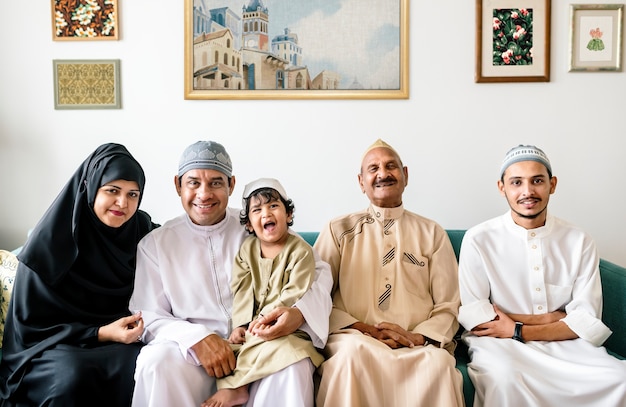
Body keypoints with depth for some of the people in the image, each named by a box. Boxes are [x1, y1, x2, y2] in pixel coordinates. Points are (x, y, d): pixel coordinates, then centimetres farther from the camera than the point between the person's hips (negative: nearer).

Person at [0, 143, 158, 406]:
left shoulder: (142, 229, -3)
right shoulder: (50, 243, -12)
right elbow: (31, 327, -7)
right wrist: (100, 333, -20)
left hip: (120, 342, 3)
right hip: (53, 347, -2)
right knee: (72, 374, -37)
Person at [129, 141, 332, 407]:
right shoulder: (155, 244, 8)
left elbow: (318, 271, 2)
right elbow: (148, 316, 3)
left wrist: (300, 313, -21)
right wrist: (197, 338, -17)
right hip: (195, 354, 1)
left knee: (294, 365, -31)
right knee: (156, 361, -30)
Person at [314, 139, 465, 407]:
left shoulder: (432, 233, 15)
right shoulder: (338, 231, 11)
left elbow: (448, 306, 11)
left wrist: (420, 337, -9)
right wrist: (364, 330, -9)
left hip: (419, 347, 2)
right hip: (356, 339, -1)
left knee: (438, 363, -32)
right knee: (355, 351, -36)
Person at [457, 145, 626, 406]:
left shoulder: (579, 242, 3)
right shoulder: (479, 240, -4)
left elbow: (588, 322, -1)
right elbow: (472, 316, -8)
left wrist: (517, 331, -10)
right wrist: (549, 319, -7)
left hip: (566, 346, 4)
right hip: (500, 345, -4)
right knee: (505, 379, -36)